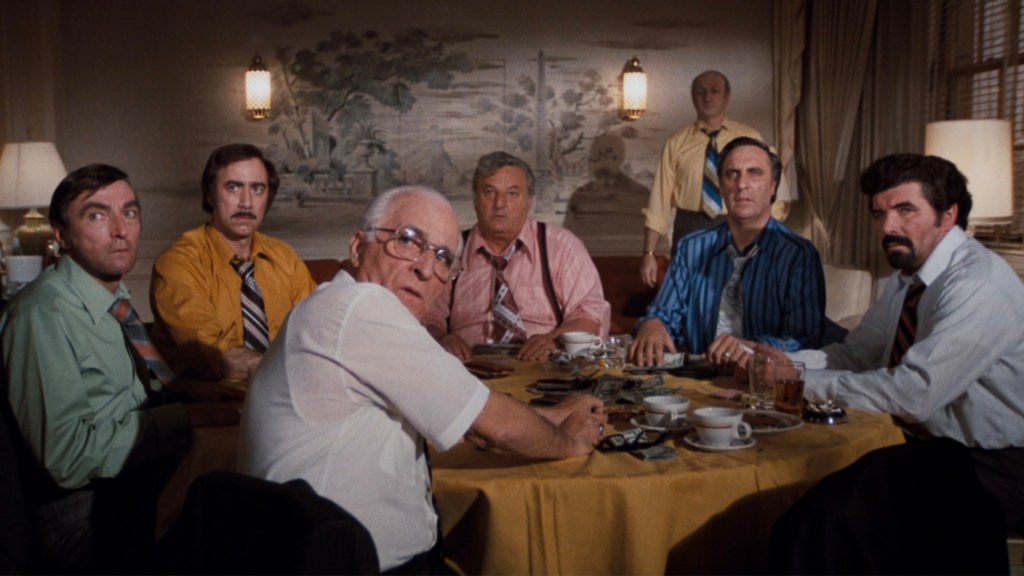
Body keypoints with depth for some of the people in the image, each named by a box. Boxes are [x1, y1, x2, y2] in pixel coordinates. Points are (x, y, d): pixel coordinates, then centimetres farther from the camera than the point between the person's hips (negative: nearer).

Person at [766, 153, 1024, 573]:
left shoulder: (978, 285, -20)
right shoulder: (908, 277, 8)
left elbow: (915, 393, -27)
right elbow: (854, 354, 9)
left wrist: (803, 381, -19)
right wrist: (783, 363, -10)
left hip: (987, 467, -8)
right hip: (928, 444, 8)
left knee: (836, 511, -29)